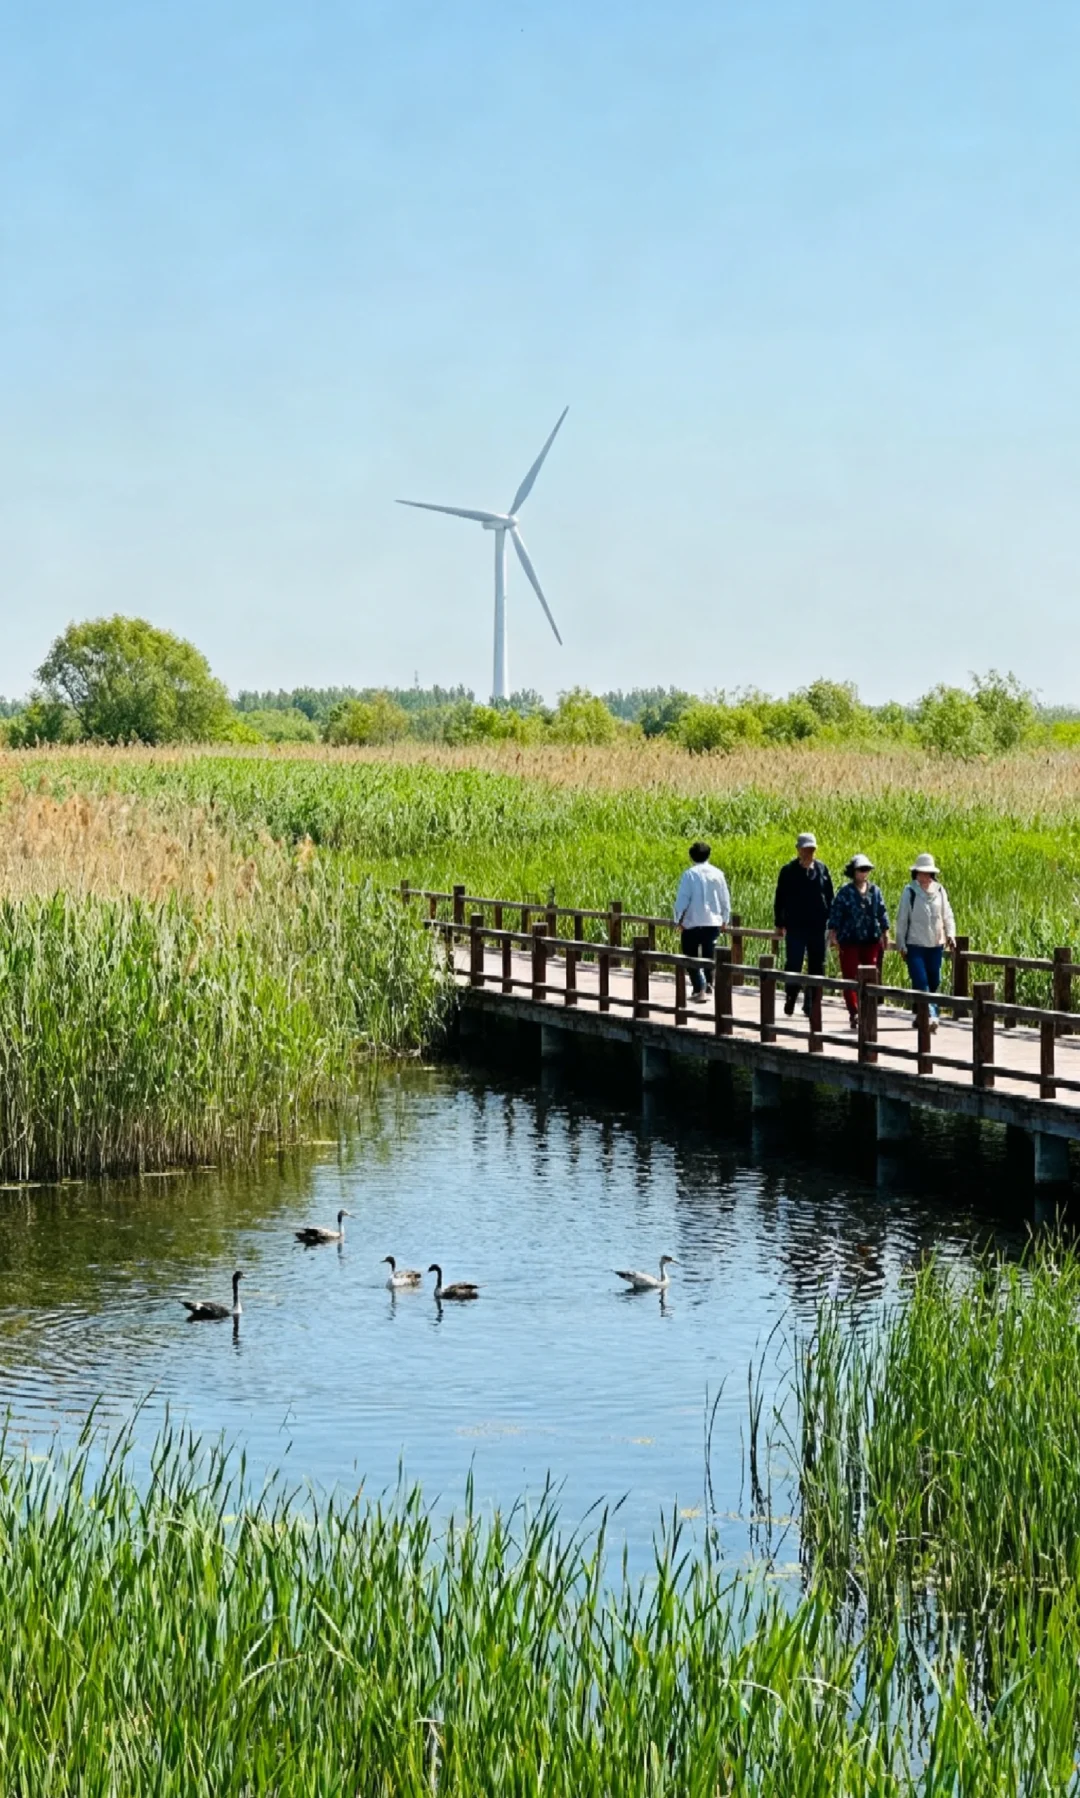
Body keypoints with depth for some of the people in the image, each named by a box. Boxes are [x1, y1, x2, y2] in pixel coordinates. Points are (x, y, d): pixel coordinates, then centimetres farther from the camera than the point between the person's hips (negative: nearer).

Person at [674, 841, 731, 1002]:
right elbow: (725, 899, 7)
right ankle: (708, 986, 20)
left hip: (693, 922, -4)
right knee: (709, 956, 18)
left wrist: (678, 919, 1)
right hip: (713, 922, 4)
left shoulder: (690, 874, -10)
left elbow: (682, 898, -11)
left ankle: (700, 989, -10)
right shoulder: (717, 874, 2)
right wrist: (724, 919, 20)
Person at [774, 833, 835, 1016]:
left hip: (817, 927, 3)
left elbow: (829, 897, 9)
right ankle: (790, 999, 12)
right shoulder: (789, 871, -1)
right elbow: (780, 898, 2)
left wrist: (831, 923, 5)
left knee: (816, 966, 6)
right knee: (793, 964, -3)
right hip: (795, 927, -3)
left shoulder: (822, 869, 5)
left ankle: (811, 1005, 13)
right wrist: (779, 923, 0)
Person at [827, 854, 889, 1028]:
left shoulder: (875, 891, 8)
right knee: (850, 977, -5)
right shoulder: (845, 892, -1)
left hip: (871, 941, 3)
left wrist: (885, 935, 11)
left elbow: (882, 914, 13)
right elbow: (835, 914, -1)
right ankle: (854, 1013, -5)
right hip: (850, 942, -3)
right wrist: (833, 935, -8)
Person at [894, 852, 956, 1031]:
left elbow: (947, 915, 12)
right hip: (914, 945, -4)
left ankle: (919, 1015, 23)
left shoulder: (939, 890, 6)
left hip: (935, 945, 4)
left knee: (934, 982, 8)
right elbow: (902, 919, 1)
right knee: (920, 981, -14)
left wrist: (950, 934, -5)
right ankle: (930, 1015, -21)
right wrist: (901, 945, -2)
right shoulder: (910, 891, -3)